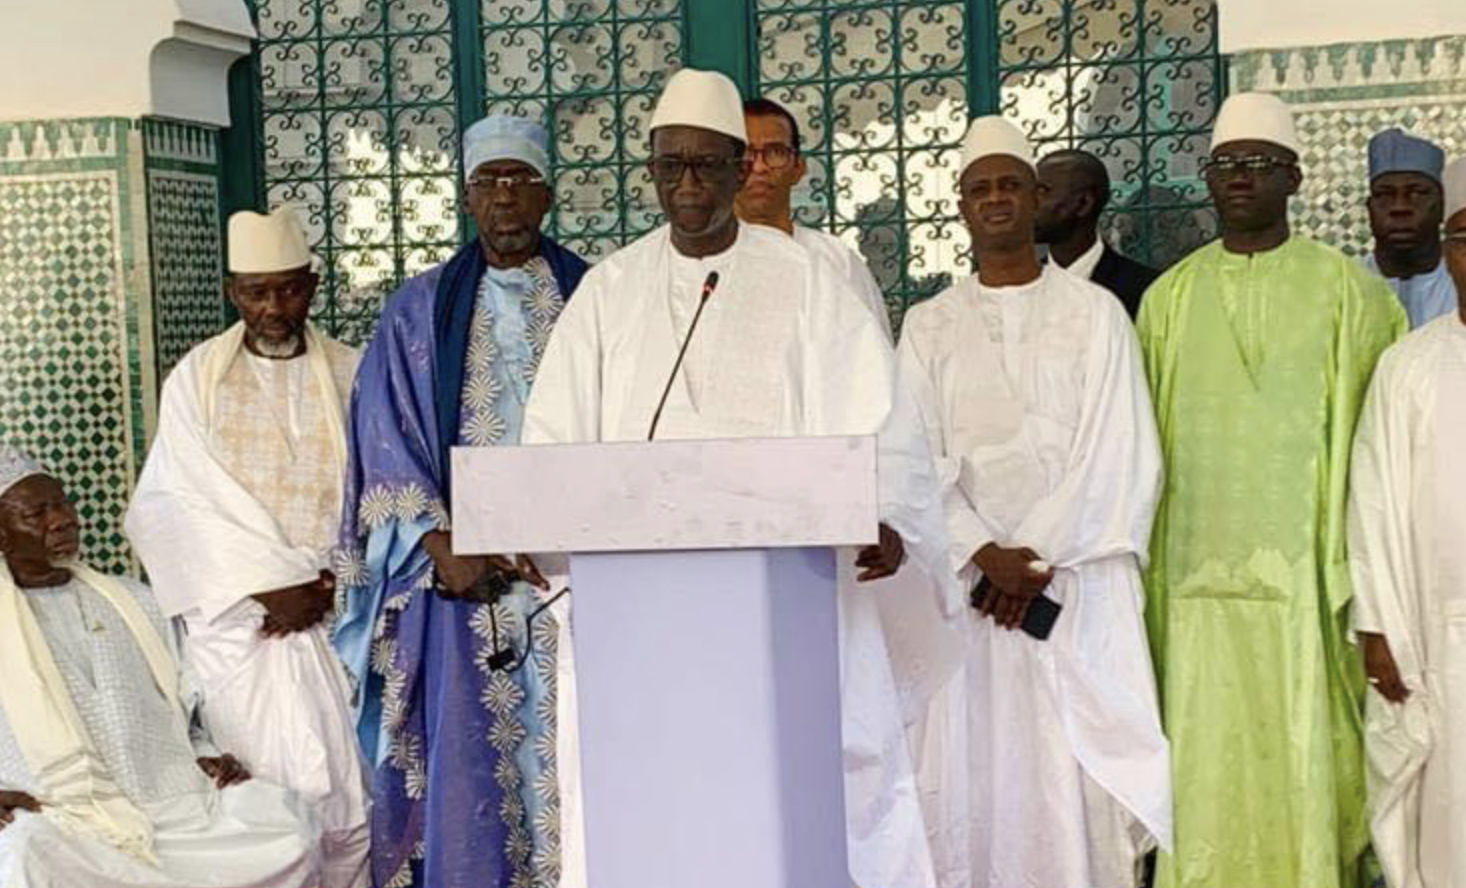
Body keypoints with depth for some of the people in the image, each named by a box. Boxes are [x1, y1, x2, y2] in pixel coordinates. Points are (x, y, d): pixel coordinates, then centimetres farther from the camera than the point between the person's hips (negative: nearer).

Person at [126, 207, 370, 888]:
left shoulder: (349, 375, 7)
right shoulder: (195, 378, 5)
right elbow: (196, 500, -1)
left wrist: (327, 585, -9)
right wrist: (279, 584, -8)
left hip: (335, 611, 1)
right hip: (240, 616, -1)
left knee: (350, 800, -3)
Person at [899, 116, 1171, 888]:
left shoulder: (1094, 312, 6)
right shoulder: (928, 325, 10)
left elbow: (1116, 455, -2)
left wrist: (1039, 556, -11)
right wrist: (987, 554, -11)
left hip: (1077, 582, -1)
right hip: (968, 583, 2)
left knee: (1078, 774, -4)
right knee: (977, 766, 0)